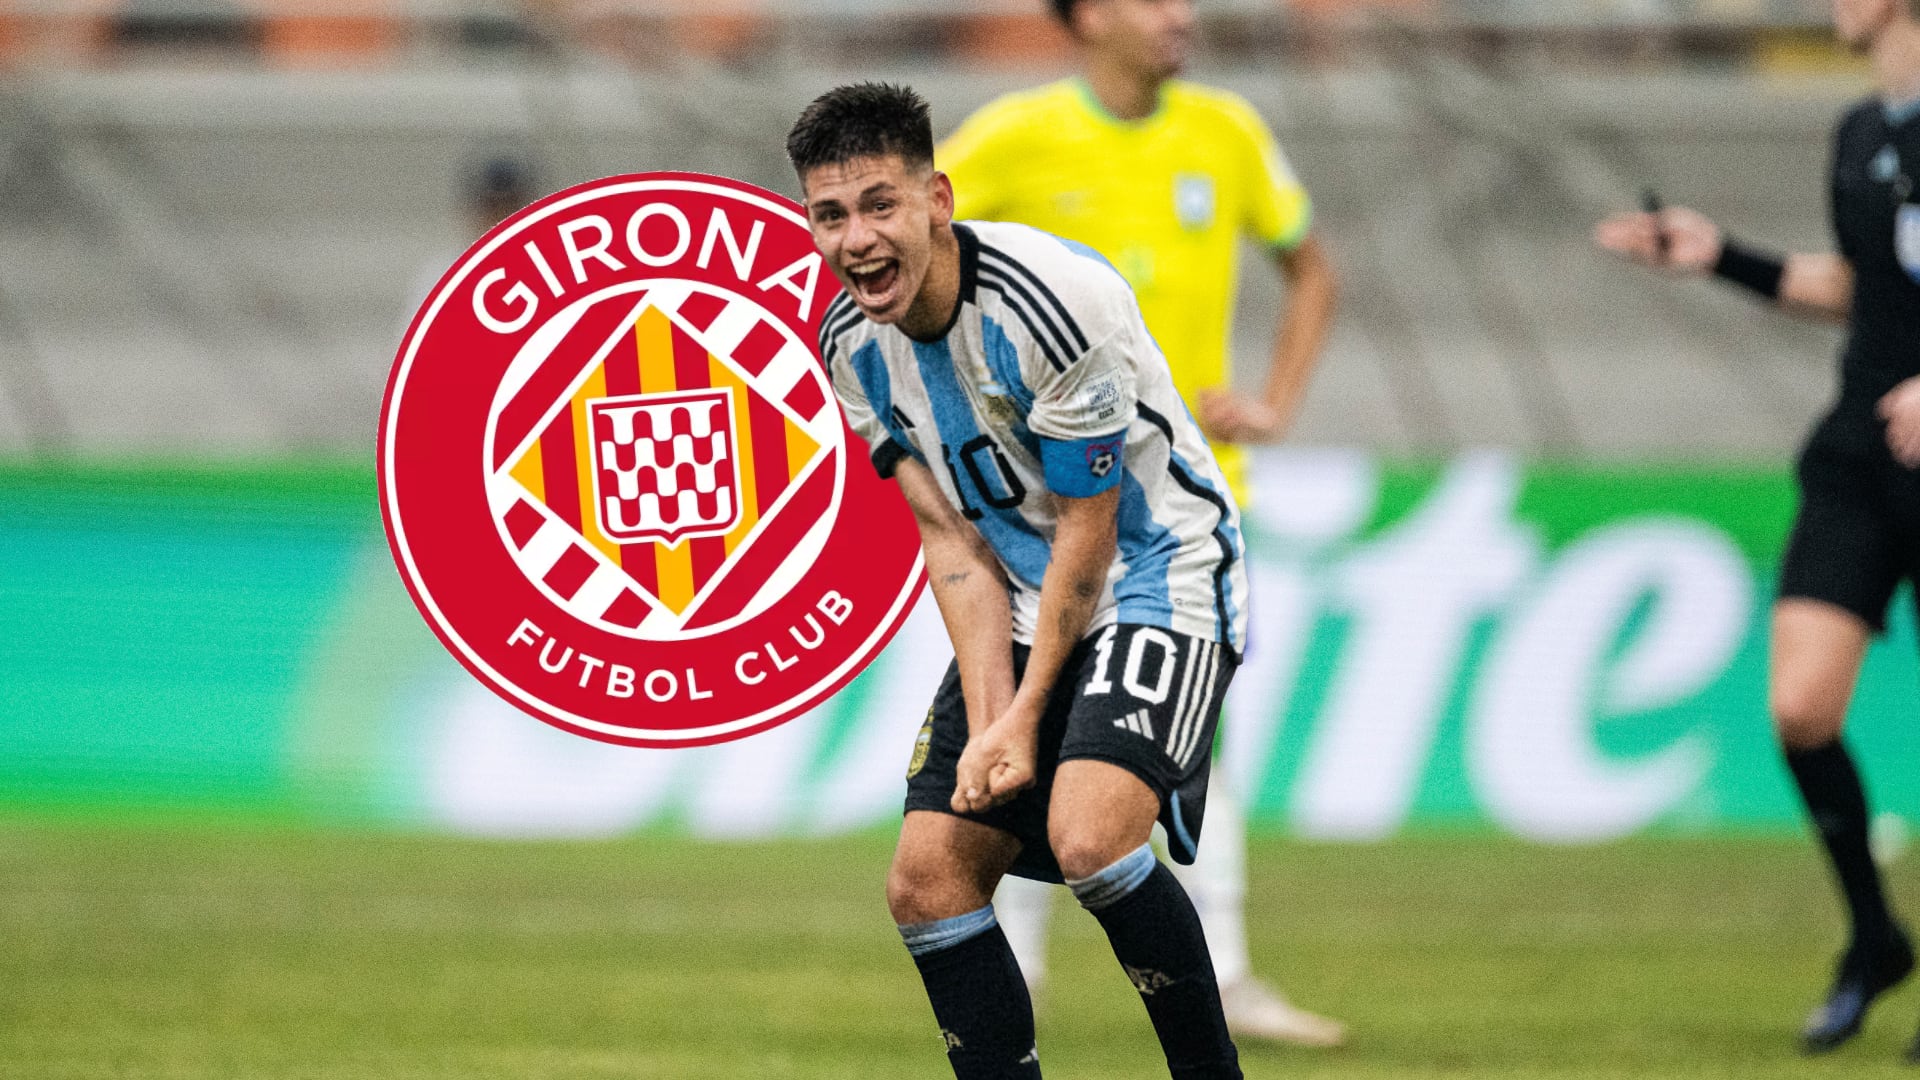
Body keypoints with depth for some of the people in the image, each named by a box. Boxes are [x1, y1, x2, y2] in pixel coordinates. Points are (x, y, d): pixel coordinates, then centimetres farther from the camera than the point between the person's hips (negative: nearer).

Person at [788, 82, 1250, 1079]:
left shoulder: (1048, 300, -24)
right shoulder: (852, 344, -2)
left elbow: (1088, 526, -16)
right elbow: (955, 544, 0)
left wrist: (1027, 715, -13)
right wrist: (987, 722, -11)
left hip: (1157, 578, -7)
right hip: (1030, 607, 7)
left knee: (1090, 838, -29)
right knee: (926, 879, -4)